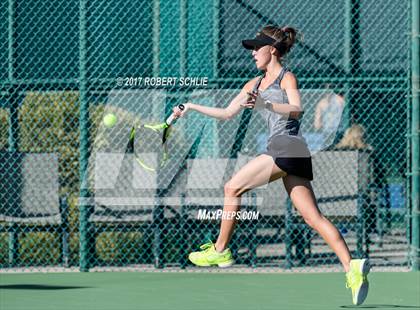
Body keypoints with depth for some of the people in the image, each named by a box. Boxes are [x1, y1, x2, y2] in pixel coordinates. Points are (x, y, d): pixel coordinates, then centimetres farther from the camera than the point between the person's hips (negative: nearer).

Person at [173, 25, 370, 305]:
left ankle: (220, 250, 7)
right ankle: (352, 267, -14)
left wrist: (266, 104, -28)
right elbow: (227, 113, 29)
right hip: (288, 152, 8)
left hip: (286, 146, -8)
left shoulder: (287, 78, 1)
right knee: (313, 217, -4)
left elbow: (298, 111, -16)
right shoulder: (255, 84, 25)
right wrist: (192, 107, 26)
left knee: (233, 188, -2)